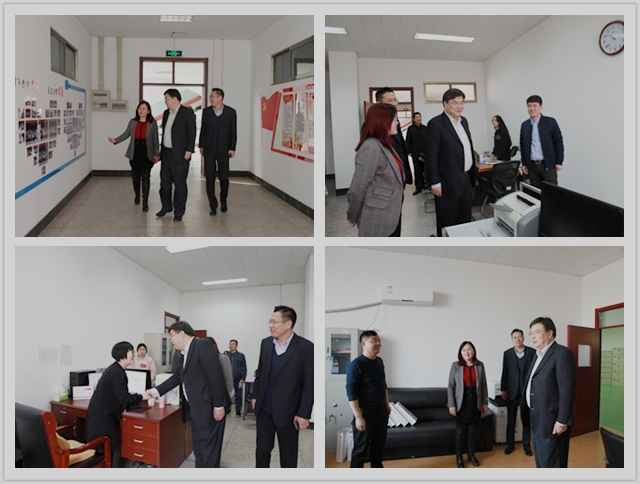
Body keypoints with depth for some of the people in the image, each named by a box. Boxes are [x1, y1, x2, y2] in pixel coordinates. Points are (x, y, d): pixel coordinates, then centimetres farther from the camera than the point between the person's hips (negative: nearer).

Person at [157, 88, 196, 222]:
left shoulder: (187, 113, -8)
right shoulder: (166, 113, 14)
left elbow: (192, 133, -12)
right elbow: (164, 132, 18)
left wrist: (189, 151, -18)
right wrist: (162, 151, 14)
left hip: (180, 155, -7)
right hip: (166, 154, 7)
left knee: (180, 183, -1)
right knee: (164, 182, 13)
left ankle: (179, 212, 8)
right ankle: (166, 207, 29)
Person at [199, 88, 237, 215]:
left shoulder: (230, 112, -1)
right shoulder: (206, 111, 5)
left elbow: (233, 131, 0)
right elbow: (203, 129, 9)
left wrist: (232, 148, -5)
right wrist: (201, 146, 6)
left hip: (223, 151, -1)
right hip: (209, 151, 2)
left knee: (223, 177, 4)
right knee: (210, 178, 0)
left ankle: (223, 201, 27)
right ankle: (213, 206, 6)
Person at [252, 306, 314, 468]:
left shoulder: (305, 347, -14)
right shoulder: (266, 343, 3)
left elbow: (309, 384, -12)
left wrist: (304, 413, -13)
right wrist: (255, 395, 15)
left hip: (287, 411, -4)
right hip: (264, 409, 4)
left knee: (288, 454, 9)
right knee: (262, 449, 12)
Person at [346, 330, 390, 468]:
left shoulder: (379, 361, 7)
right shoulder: (355, 365, -17)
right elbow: (351, 393, -19)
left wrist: (387, 404, 18)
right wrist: (358, 416, -22)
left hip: (381, 410, 7)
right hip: (365, 412, -7)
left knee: (378, 443, 18)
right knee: (361, 448, 0)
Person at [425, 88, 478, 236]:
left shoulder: (464, 121, 12)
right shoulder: (436, 124, -13)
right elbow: (431, 156, -15)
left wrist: (472, 174, 17)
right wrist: (435, 183, -16)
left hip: (466, 180, 8)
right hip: (449, 182, -8)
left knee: (465, 221, 14)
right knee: (447, 224, 1)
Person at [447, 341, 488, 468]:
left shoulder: (479, 365, 1)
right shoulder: (456, 366, -6)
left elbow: (484, 385, 6)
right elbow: (451, 386, -5)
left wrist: (485, 402, 4)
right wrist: (451, 404, -10)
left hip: (475, 401, 2)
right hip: (462, 402, -2)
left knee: (474, 429, 9)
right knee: (460, 430, 4)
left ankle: (471, 454, 25)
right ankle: (459, 456, 16)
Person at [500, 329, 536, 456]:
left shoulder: (532, 352, -3)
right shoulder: (507, 353, 2)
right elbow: (504, 372, 4)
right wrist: (503, 389, 2)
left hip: (527, 391, -1)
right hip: (512, 392, 1)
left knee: (526, 420, 7)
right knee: (511, 420, 9)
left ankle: (526, 445, 17)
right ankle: (510, 444, 19)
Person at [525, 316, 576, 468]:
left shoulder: (562, 353, -13)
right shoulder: (539, 355, 16)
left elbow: (567, 390, -19)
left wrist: (562, 421, -20)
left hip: (552, 423, -9)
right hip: (538, 423, 9)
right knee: (541, 464, 17)